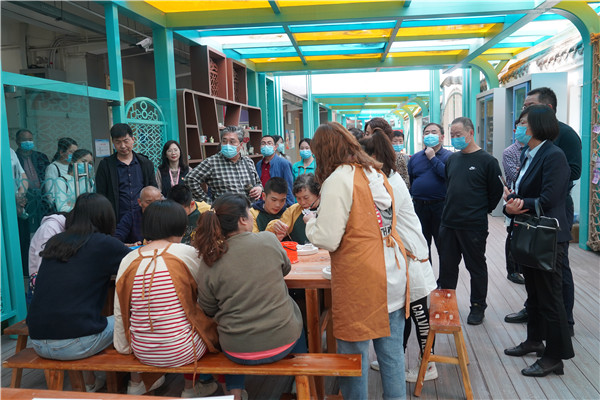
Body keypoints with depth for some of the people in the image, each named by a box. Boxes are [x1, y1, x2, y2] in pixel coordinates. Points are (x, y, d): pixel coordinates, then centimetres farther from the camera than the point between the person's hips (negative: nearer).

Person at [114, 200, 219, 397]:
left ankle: (136, 384, 40)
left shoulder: (127, 261, -5)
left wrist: (124, 348, 18)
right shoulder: (186, 253, -14)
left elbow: (120, 313, 3)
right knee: (212, 319, 23)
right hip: (182, 352, -4)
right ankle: (191, 388, 33)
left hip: (142, 353, 4)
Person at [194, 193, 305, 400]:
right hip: (282, 342, 0)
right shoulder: (269, 240, -12)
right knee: (293, 309, 31)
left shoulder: (209, 261, -12)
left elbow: (208, 309, 0)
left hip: (237, 352, 1)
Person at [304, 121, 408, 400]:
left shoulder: (338, 180, -14)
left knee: (354, 351, 8)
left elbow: (327, 240, -15)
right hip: (393, 275, 8)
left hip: (360, 283, -7)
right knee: (391, 350, 17)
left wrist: (311, 221, 4)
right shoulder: (376, 173, 10)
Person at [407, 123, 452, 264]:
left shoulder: (449, 156, -2)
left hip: (440, 206, -4)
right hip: (419, 207, 4)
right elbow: (409, 181, 16)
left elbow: (449, 174, -22)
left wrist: (432, 158, -16)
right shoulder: (415, 158, 11)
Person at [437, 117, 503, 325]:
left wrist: (483, 210, 0)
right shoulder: (452, 159, 10)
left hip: (473, 226, -5)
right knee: (447, 266, 13)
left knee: (476, 267, 8)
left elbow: (496, 191, -4)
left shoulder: (487, 161, -8)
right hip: (448, 223, 6)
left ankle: (478, 307, 22)